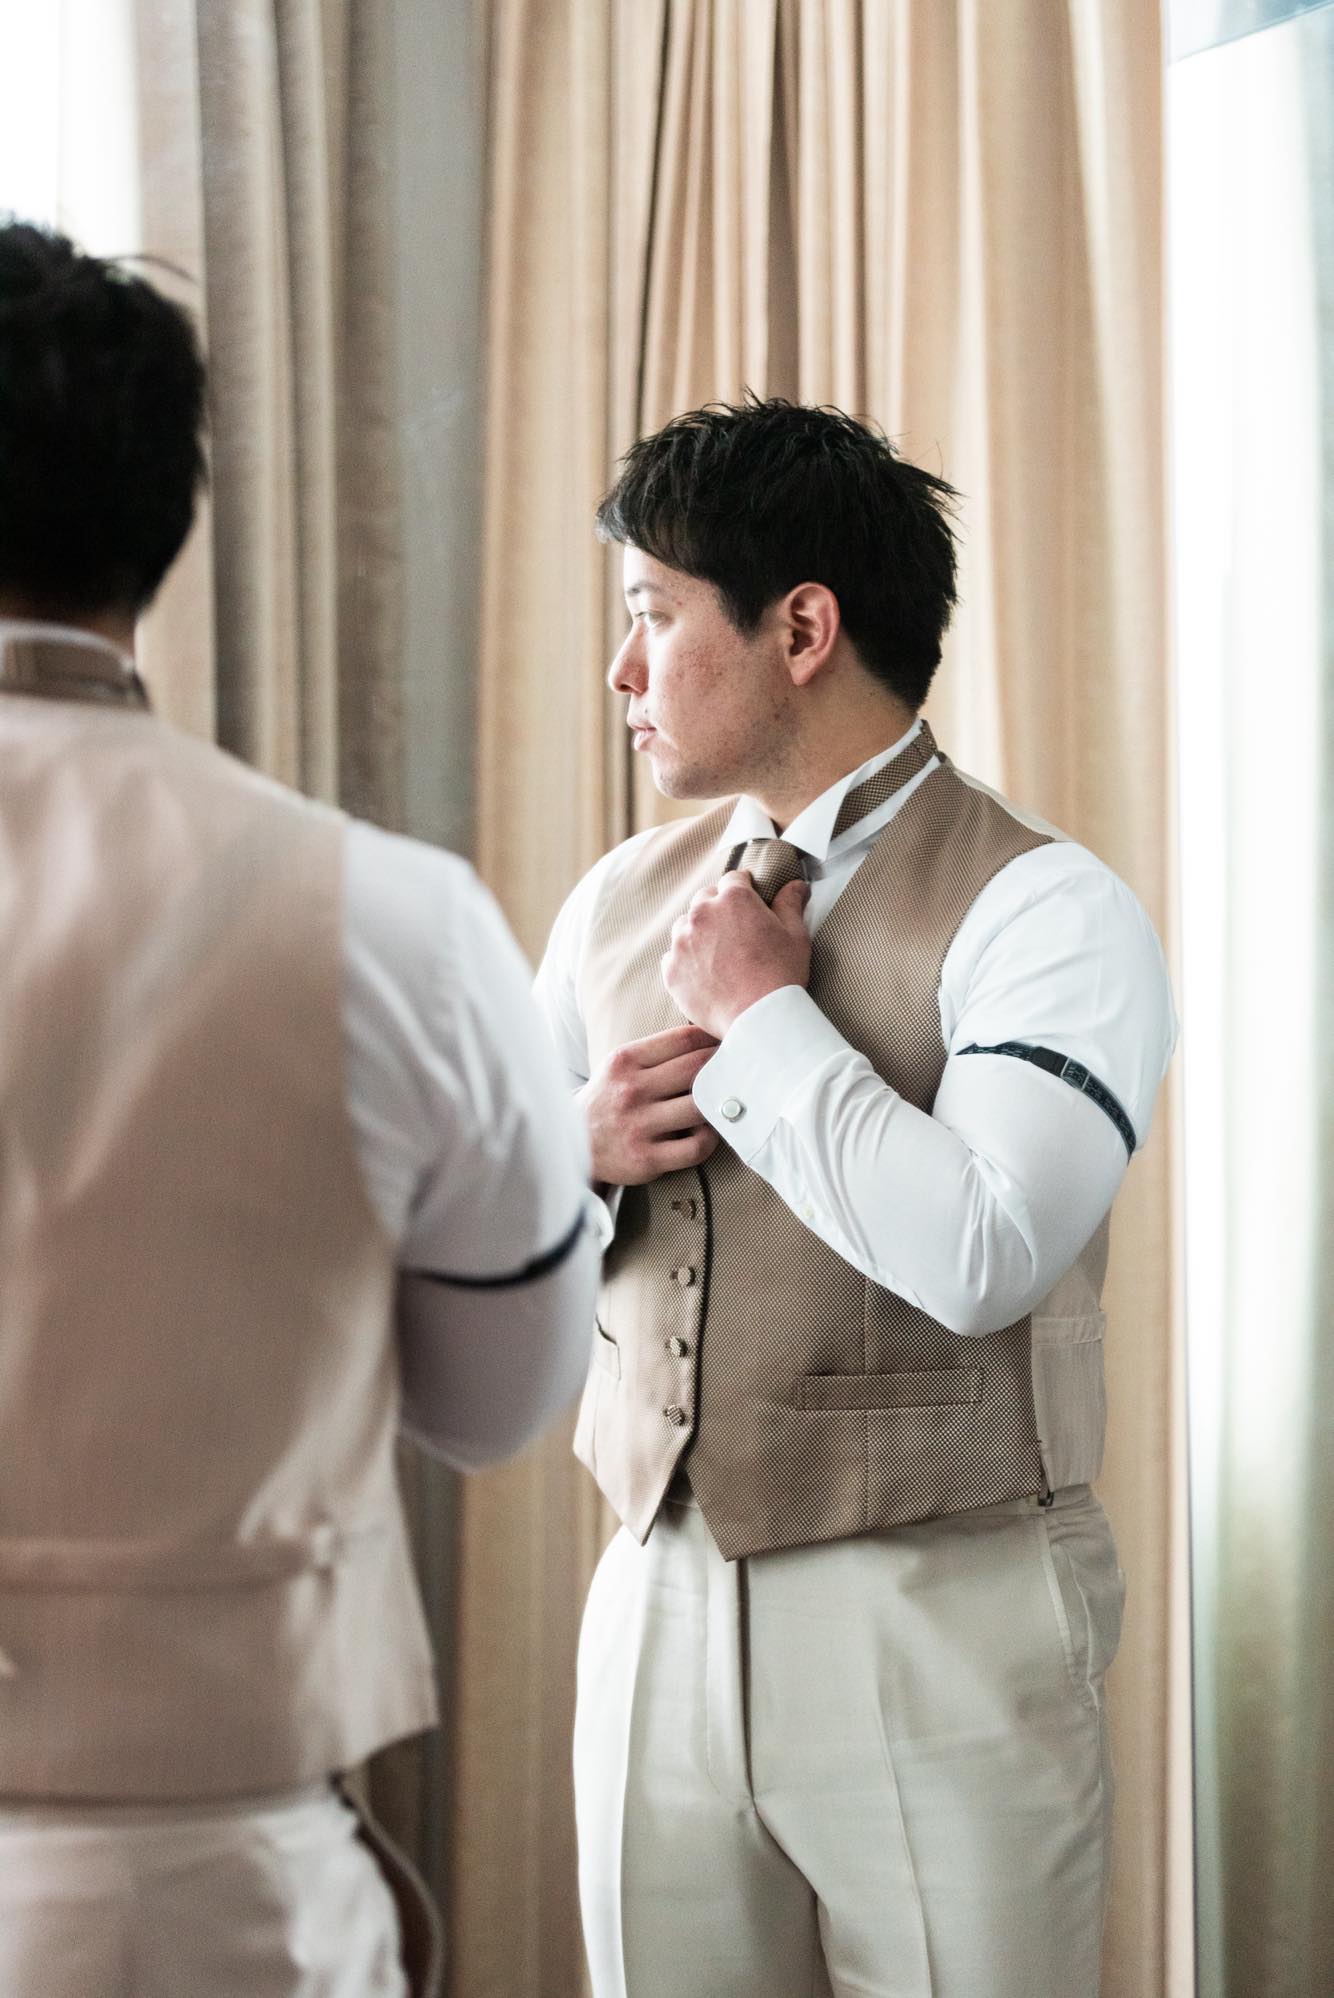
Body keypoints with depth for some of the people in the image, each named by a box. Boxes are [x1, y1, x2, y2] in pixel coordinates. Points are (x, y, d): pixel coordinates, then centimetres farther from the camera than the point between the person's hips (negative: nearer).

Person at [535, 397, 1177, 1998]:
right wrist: (581, 1150, -6)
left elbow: (981, 1256, -25)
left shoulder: (1040, 909, -10)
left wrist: (759, 1010, -14)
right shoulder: (619, 903, 10)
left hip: (938, 1628, -5)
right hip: (661, 1610, 5)